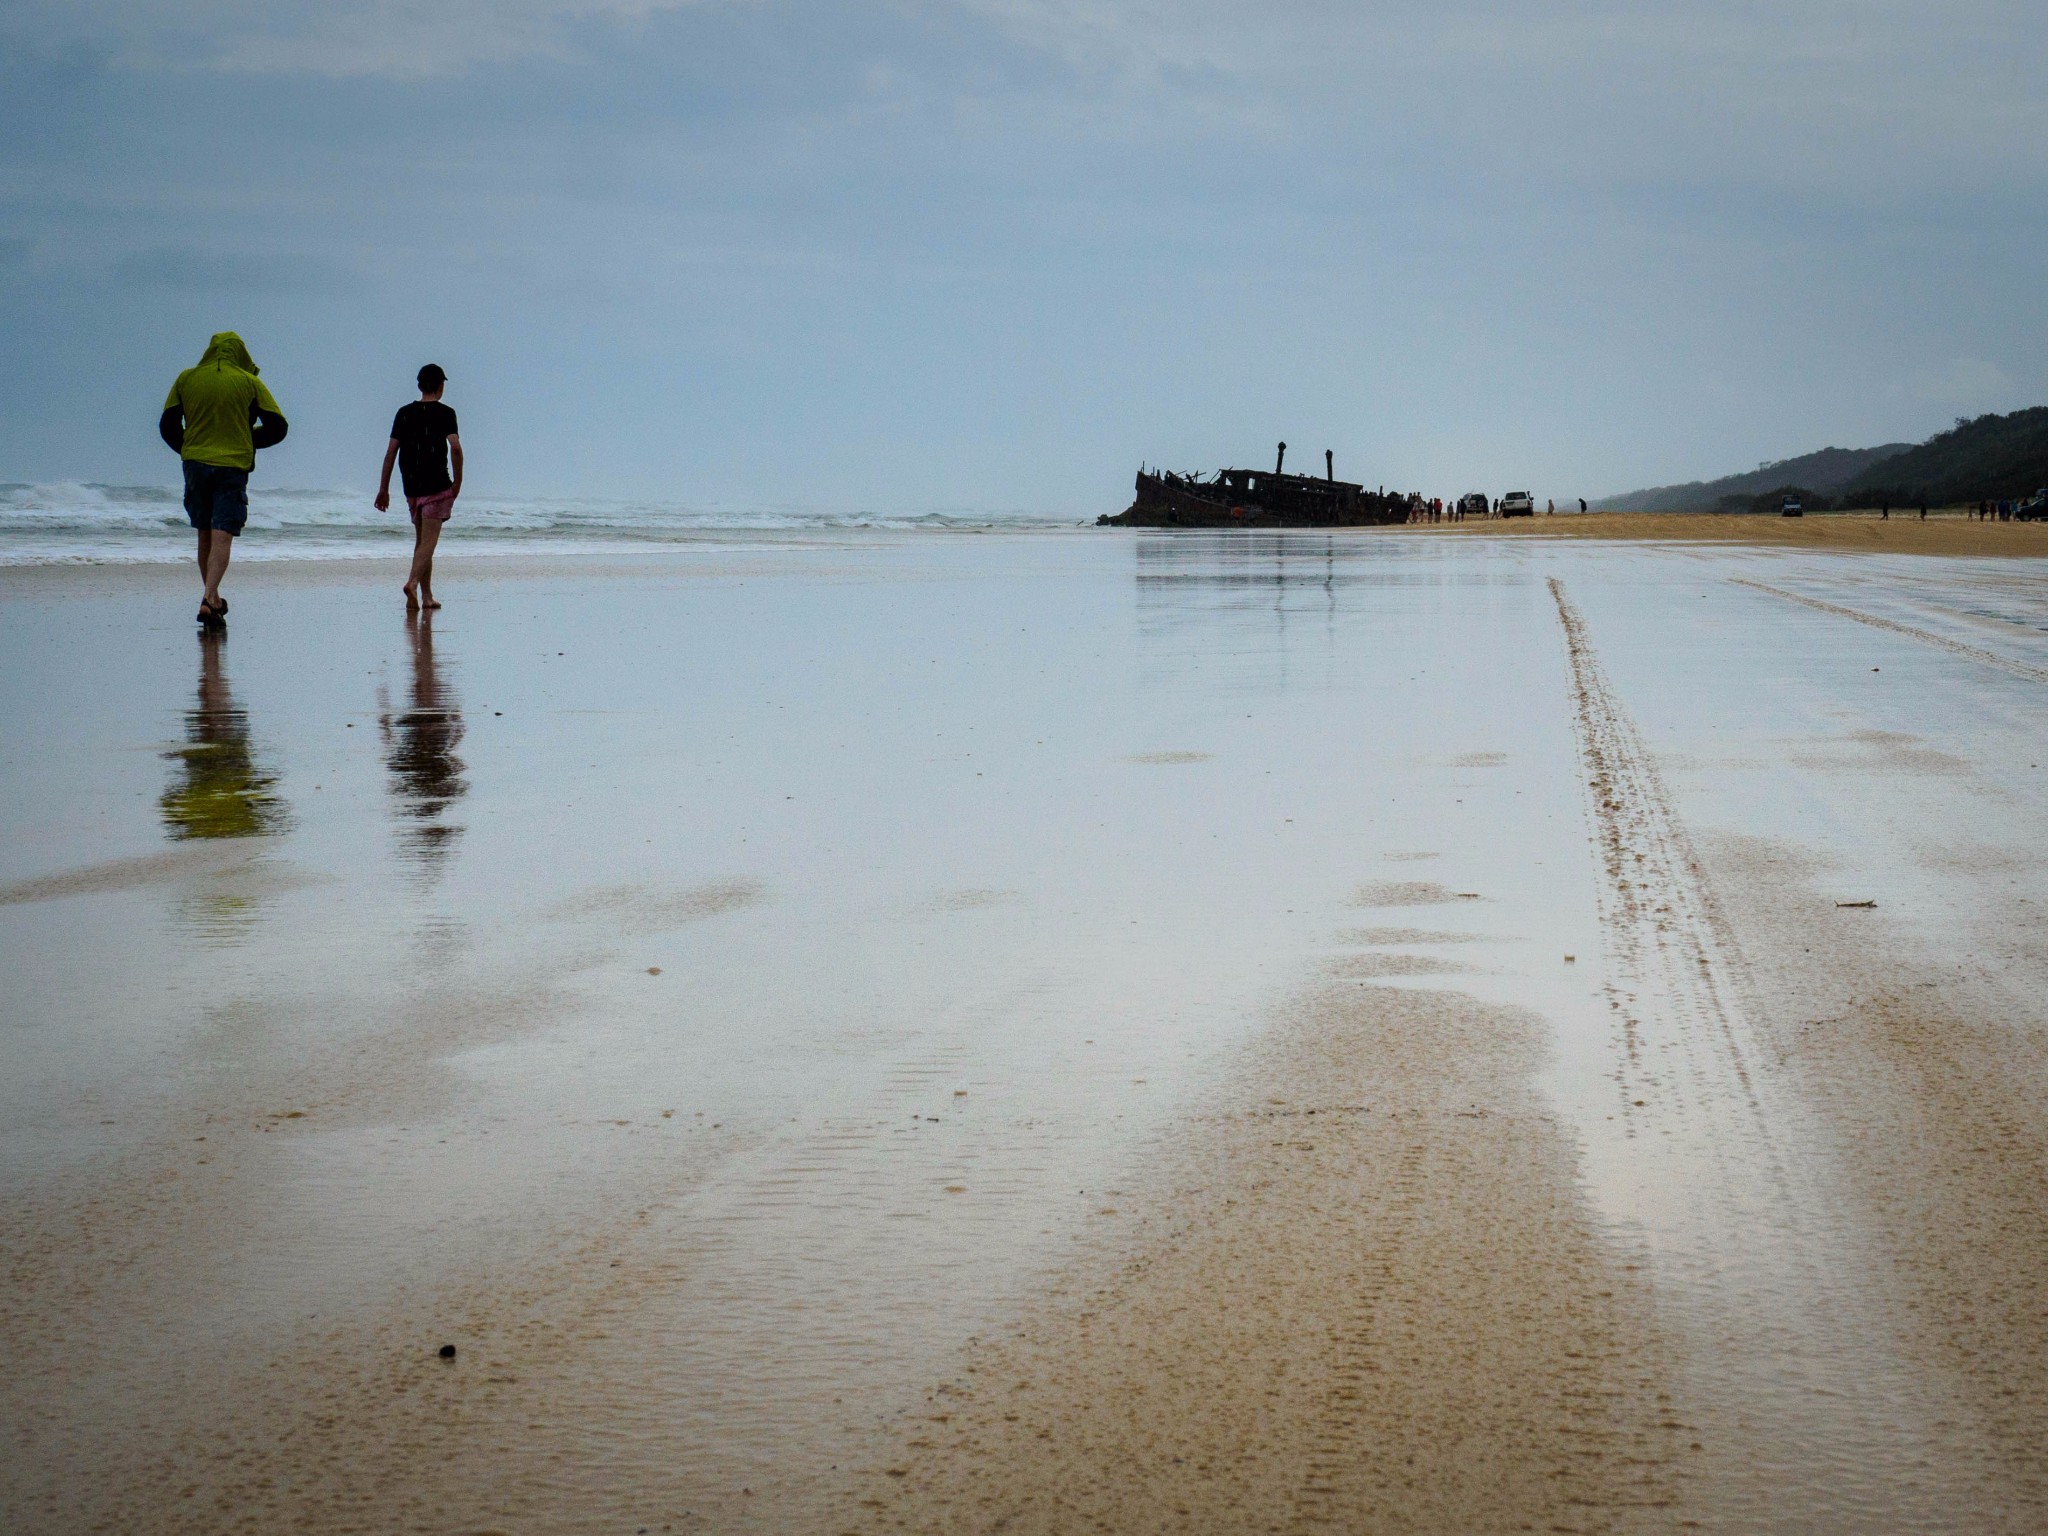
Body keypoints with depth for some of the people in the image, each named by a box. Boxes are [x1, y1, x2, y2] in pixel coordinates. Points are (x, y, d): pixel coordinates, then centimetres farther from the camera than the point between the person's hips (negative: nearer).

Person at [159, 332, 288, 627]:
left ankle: (213, 599, 22)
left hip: (195, 465, 2)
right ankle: (209, 599, -24)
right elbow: (278, 427, 1)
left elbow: (167, 426, 7)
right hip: (233, 467, -2)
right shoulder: (250, 383, 0)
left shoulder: (186, 379, 5)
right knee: (222, 537, -7)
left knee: (205, 535, 16)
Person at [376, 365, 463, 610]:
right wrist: (458, 480, -8)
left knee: (421, 541, 15)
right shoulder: (444, 413, -4)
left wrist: (383, 489, 10)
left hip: (411, 487, 5)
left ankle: (426, 596, 16)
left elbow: (391, 452, 7)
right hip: (437, 487, -5)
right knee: (429, 540, -7)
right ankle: (413, 582, -28)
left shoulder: (404, 413, 9)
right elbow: (455, 446, -18)